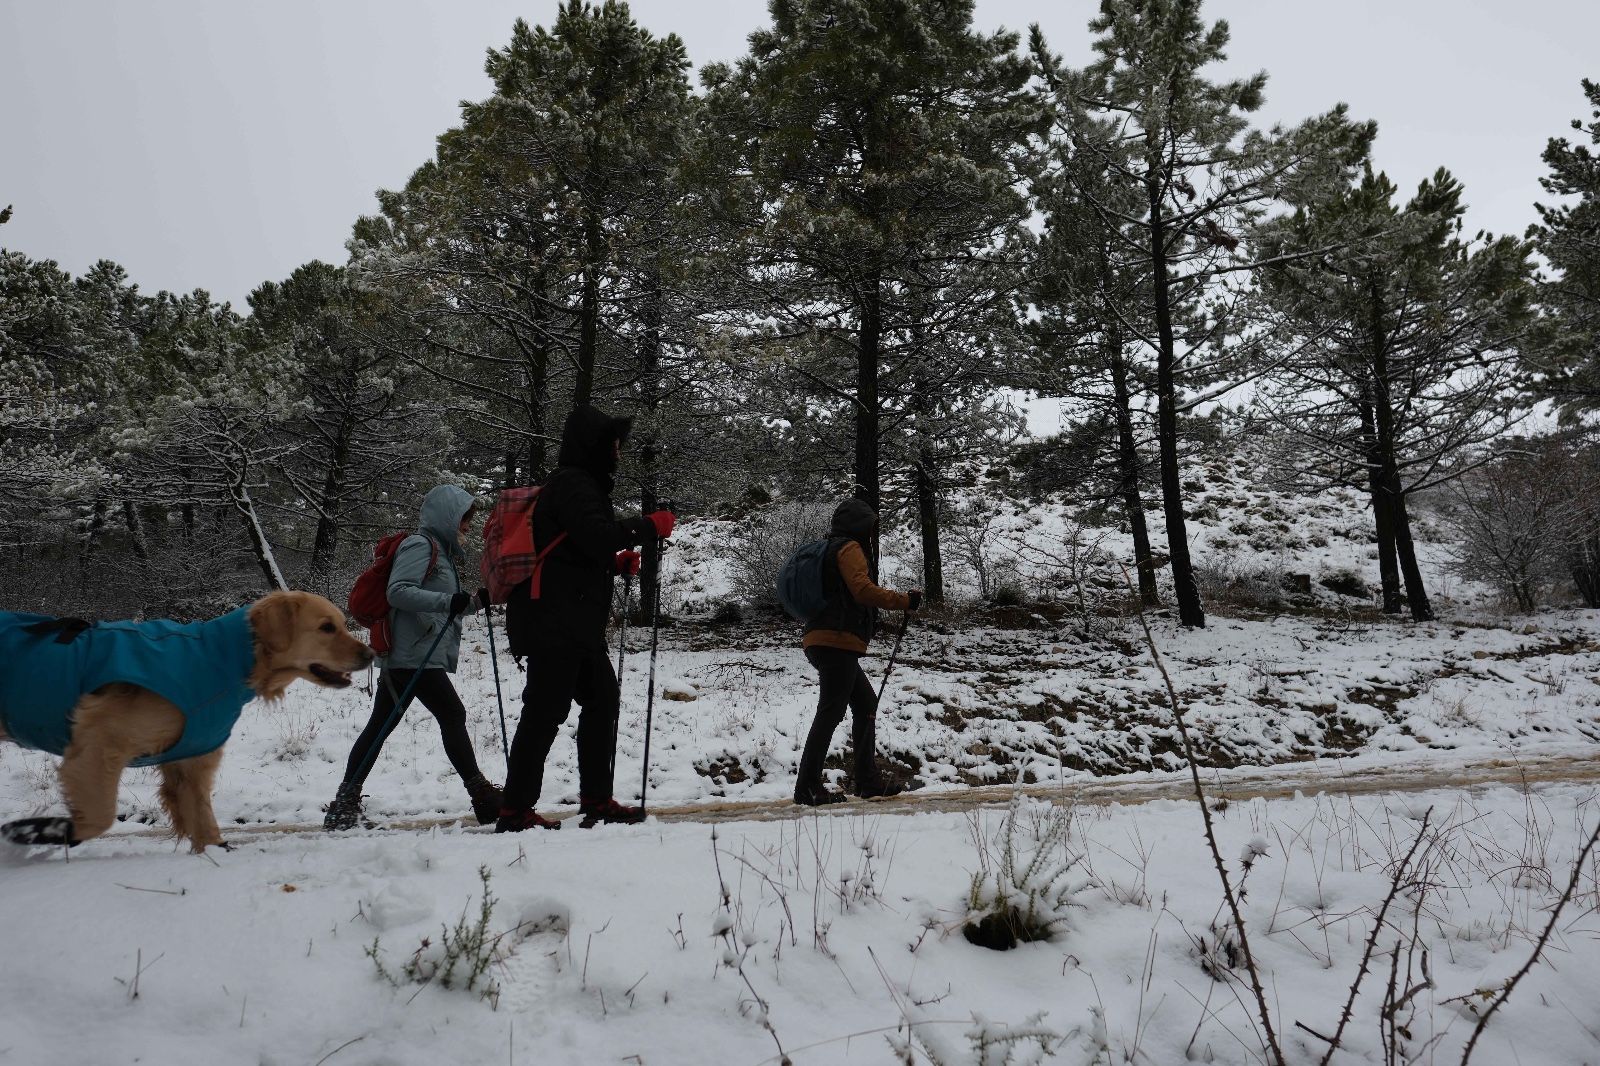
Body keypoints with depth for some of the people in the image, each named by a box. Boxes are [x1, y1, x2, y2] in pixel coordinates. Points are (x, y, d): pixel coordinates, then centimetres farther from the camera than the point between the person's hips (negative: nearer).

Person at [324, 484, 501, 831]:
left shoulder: (443, 550, 21)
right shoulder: (420, 546, -10)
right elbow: (398, 592, -22)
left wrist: (475, 600, 21)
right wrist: (448, 601, -31)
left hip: (401, 657, 10)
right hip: (414, 655, -10)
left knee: (380, 726, 10)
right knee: (453, 715, -8)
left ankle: (346, 800, 15)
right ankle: (482, 796, -4)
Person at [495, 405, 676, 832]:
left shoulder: (583, 484, 22)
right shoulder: (572, 484, -10)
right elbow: (596, 535, -25)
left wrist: (617, 562, 11)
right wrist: (649, 526, -15)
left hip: (577, 623, 11)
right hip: (555, 621, -11)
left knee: (602, 701, 11)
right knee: (546, 710, -7)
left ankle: (596, 800, 17)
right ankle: (515, 809, -1)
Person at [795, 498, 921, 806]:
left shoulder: (828, 549, 23)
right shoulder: (849, 548, -6)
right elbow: (863, 590, -18)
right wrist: (904, 601, -12)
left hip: (822, 641, 10)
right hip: (838, 642, -10)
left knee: (866, 704, 16)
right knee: (831, 712, -9)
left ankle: (868, 779, 20)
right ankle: (807, 786, -9)